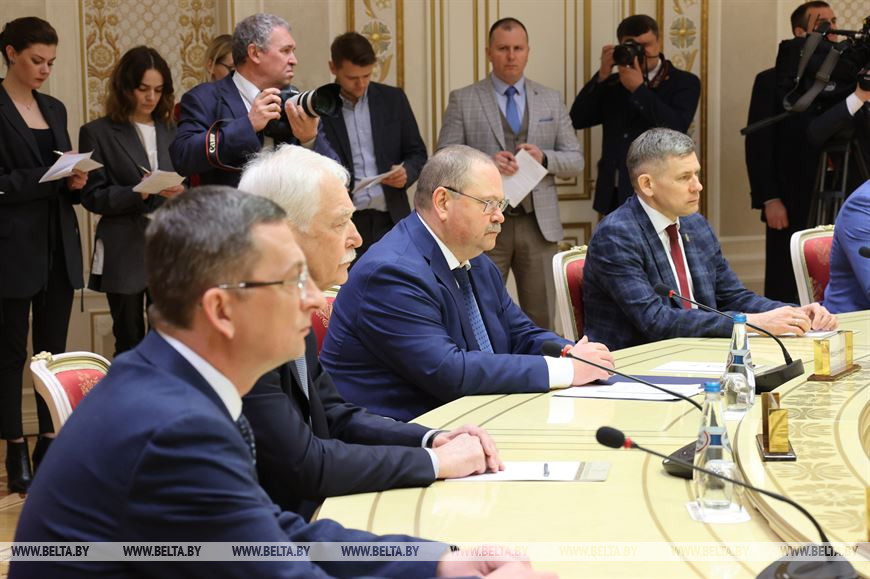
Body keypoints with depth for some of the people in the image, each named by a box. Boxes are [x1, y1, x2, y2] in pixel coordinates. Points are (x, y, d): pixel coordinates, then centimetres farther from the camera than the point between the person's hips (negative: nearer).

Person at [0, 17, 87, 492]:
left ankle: (51, 443, 16)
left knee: (54, 349, 9)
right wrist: (51, 178, -20)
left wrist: (76, 180, -4)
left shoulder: (54, 109, 13)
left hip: (59, 245, 6)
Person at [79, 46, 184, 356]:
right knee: (130, 342, 2)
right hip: (125, 253, -3)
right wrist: (141, 192, -18)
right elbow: (93, 197, -5)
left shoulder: (171, 131, 14)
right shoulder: (98, 133, 0)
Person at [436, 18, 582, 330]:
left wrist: (545, 158, -12)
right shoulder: (463, 100, 2)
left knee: (541, 320, 7)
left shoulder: (551, 100, 10)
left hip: (539, 224, 2)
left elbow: (576, 161, 8)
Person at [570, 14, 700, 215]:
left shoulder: (684, 82, 2)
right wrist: (602, 76, -5)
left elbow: (677, 127, -15)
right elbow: (577, 120, 3)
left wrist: (638, 88, -14)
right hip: (615, 197, 5)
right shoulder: (613, 83, 13)